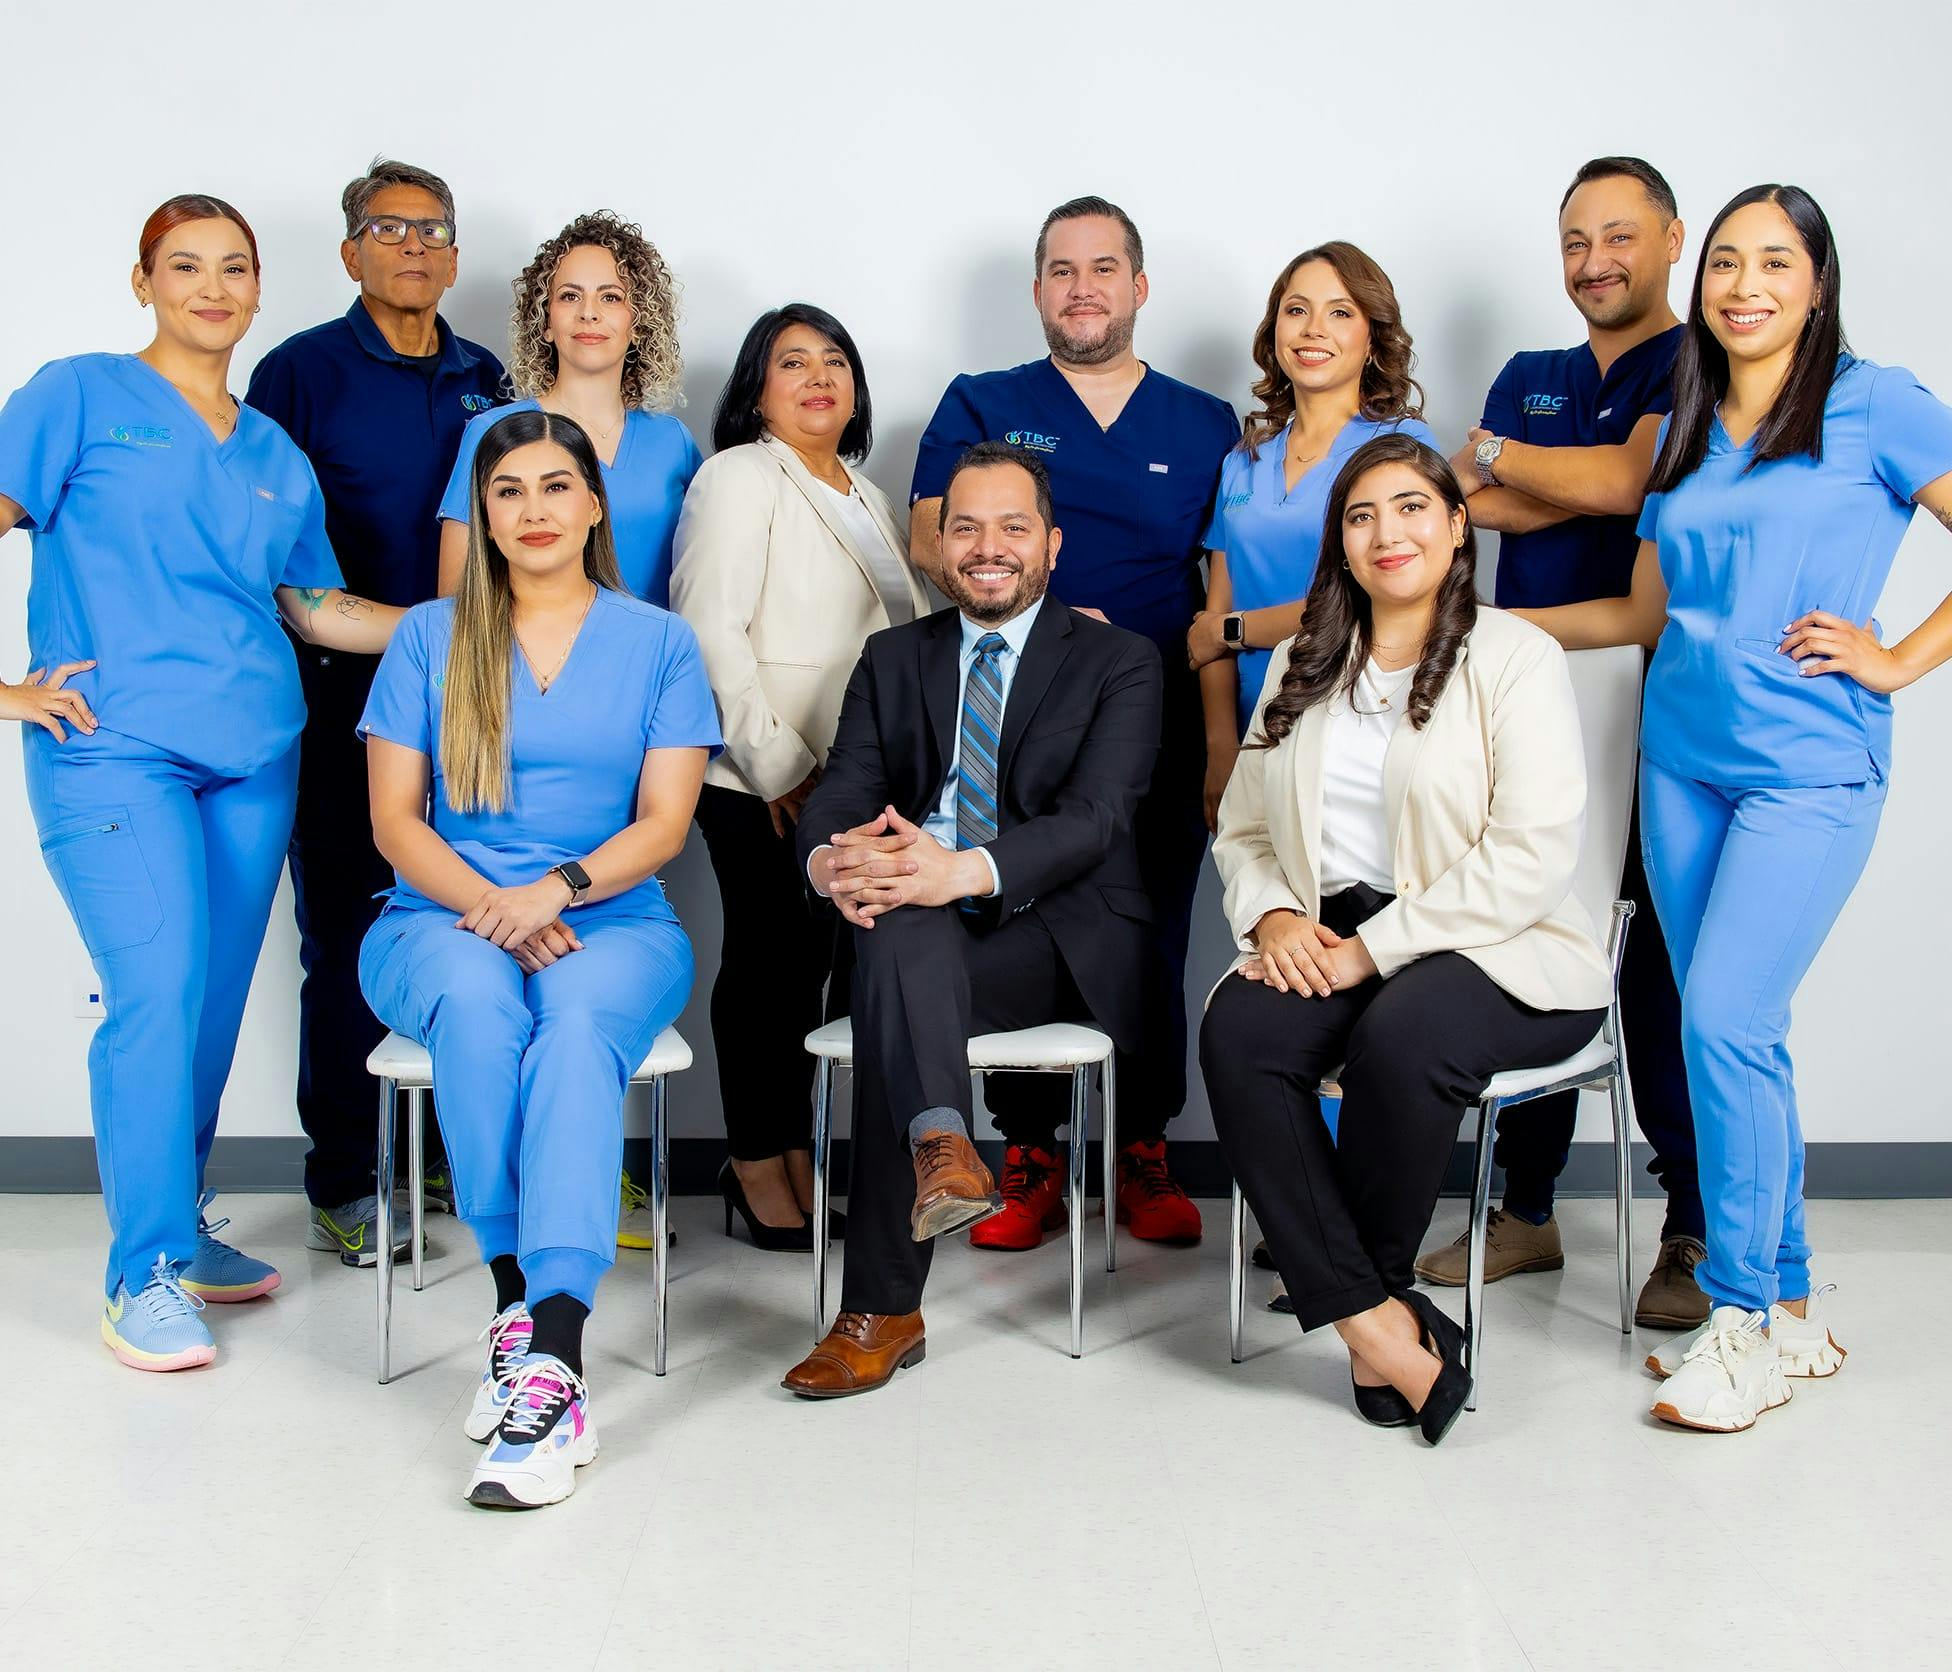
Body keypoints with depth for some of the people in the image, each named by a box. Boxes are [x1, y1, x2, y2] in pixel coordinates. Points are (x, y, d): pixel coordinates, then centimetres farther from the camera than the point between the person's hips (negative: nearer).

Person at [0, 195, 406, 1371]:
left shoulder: (278, 457, 18)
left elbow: (314, 608, 21)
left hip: (252, 762, 5)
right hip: (112, 754, -5)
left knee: (216, 1004, 7)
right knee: (158, 990, -14)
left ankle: (179, 1227, 24)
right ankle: (145, 1275, -3)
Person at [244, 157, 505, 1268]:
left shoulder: (487, 385, 14)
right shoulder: (301, 372, 1)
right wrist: (290, 671, -8)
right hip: (345, 699, -4)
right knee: (346, 941, 0)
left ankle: (457, 1155, 21)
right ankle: (342, 1183, 11)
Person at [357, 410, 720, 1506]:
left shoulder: (658, 642, 12)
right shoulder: (431, 638, 13)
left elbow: (664, 824, 2)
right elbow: (395, 817, 6)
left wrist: (555, 889, -16)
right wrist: (487, 904, -13)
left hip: (614, 923, -1)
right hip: (446, 918, 1)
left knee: (578, 1018, -36)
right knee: (478, 1004, -36)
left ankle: (550, 1356, -46)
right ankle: (519, 1302, -30)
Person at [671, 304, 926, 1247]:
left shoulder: (864, 496, 21)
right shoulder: (740, 478, -5)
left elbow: (900, 633, 26)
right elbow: (709, 632, -15)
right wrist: (777, 765, -17)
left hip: (851, 779, 7)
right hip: (765, 785, -7)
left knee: (812, 962, 10)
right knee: (769, 964, -1)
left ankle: (794, 1157, 20)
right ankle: (756, 1165, 10)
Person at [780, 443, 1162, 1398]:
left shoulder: (1119, 664, 6)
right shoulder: (893, 659, 18)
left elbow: (1094, 817, -11)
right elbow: (843, 790, 3)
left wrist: (965, 870, -31)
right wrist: (831, 860, -25)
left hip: (1060, 938, -2)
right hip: (920, 930, 3)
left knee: (893, 991, -33)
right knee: (902, 924, -36)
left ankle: (880, 1311, -37)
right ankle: (942, 1149, -56)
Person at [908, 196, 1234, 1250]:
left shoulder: (1207, 428, 13)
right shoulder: (980, 407, 12)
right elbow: (930, 542, 0)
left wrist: (1223, 740, -2)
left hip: (1159, 734, 1)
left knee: (1151, 948, 4)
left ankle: (1144, 1156, 17)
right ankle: (1027, 1162, 11)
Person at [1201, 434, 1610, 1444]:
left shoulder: (1515, 658, -2)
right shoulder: (1302, 668, 17)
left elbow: (1531, 858, -12)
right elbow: (1243, 830, 17)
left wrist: (1374, 949, -18)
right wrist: (1273, 914, -6)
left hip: (1499, 951, -4)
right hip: (1330, 944, 5)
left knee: (1400, 1038, -36)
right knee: (1236, 1032, -26)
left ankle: (1363, 1282, -9)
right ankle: (1375, 1322, -23)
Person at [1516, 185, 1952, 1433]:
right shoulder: (1684, 434, 15)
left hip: (1808, 768, -5)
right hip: (1684, 758, 6)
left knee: (1724, 1019, -16)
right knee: (1738, 1038, 7)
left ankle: (1746, 1318, -1)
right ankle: (1793, 1311, 18)